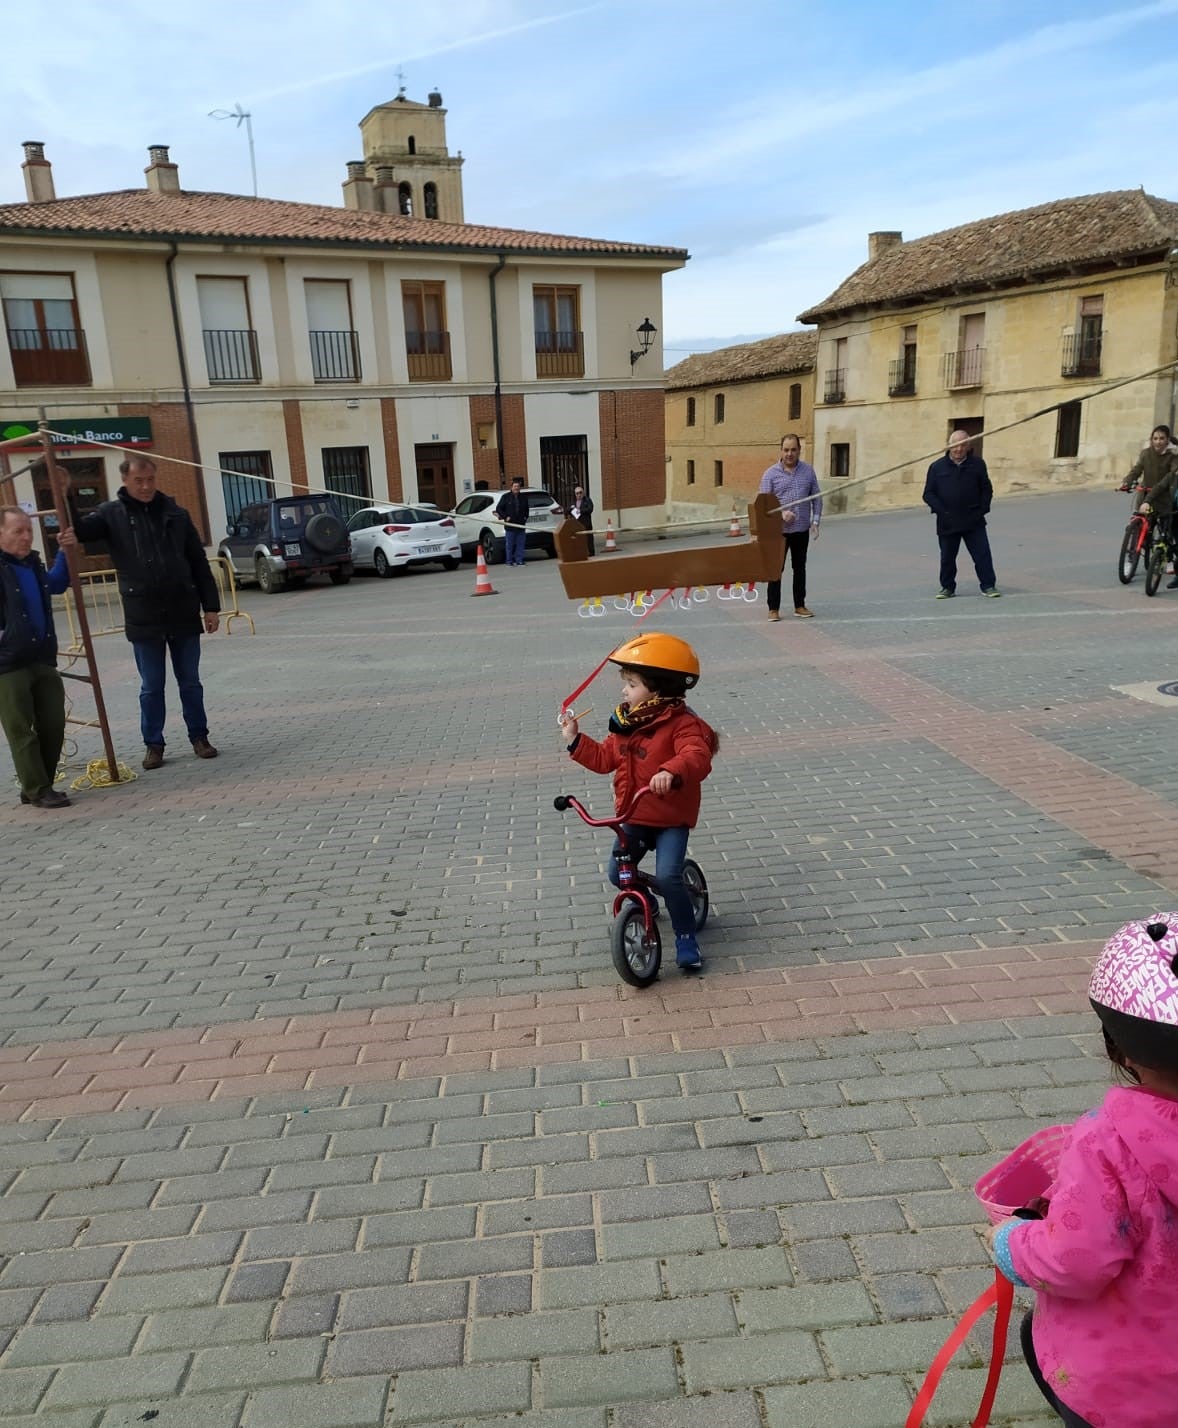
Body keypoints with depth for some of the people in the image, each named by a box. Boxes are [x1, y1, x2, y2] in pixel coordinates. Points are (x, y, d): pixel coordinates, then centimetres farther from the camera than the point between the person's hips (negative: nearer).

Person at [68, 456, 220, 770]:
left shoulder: (176, 513, 5)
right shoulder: (112, 514, 2)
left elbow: (199, 564, 6)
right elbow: (79, 530, -13)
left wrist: (211, 606, 2)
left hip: (183, 615, 1)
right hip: (143, 619, -1)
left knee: (190, 682, 11)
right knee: (151, 687, 7)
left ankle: (199, 737, 23)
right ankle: (153, 744, 19)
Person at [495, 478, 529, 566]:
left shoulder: (523, 497, 13)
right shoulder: (506, 497, 1)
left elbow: (526, 509, 27)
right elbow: (498, 509, 2)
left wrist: (525, 517, 13)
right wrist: (505, 517, -8)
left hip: (521, 525, 4)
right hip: (510, 526, -4)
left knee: (521, 544, 4)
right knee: (509, 545, -1)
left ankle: (519, 560, 10)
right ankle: (509, 561, 6)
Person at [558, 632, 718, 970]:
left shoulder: (682, 724, -19)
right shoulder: (626, 722, 4)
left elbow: (697, 758, -37)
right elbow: (604, 758, 12)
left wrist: (672, 771, -56)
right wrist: (575, 740, 3)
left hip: (671, 818, -6)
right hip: (634, 817, 7)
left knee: (667, 877, -19)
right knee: (618, 874, 4)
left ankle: (686, 938, 1)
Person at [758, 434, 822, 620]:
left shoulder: (808, 471, 5)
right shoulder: (771, 474, -4)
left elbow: (817, 497, 9)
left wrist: (815, 521, 0)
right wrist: (781, 513, -22)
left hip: (802, 530, 3)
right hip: (779, 530, -3)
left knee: (800, 568, 13)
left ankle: (799, 606, 24)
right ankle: (773, 608, 8)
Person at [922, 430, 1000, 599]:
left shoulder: (977, 464, 4)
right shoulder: (937, 466, 1)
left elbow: (987, 490, 9)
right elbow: (928, 494, 1)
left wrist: (982, 510, -4)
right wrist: (941, 511, -11)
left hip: (974, 522, 0)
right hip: (947, 523, 0)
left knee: (982, 554, -2)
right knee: (947, 558, 9)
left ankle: (988, 585, 7)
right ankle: (947, 587, 23)